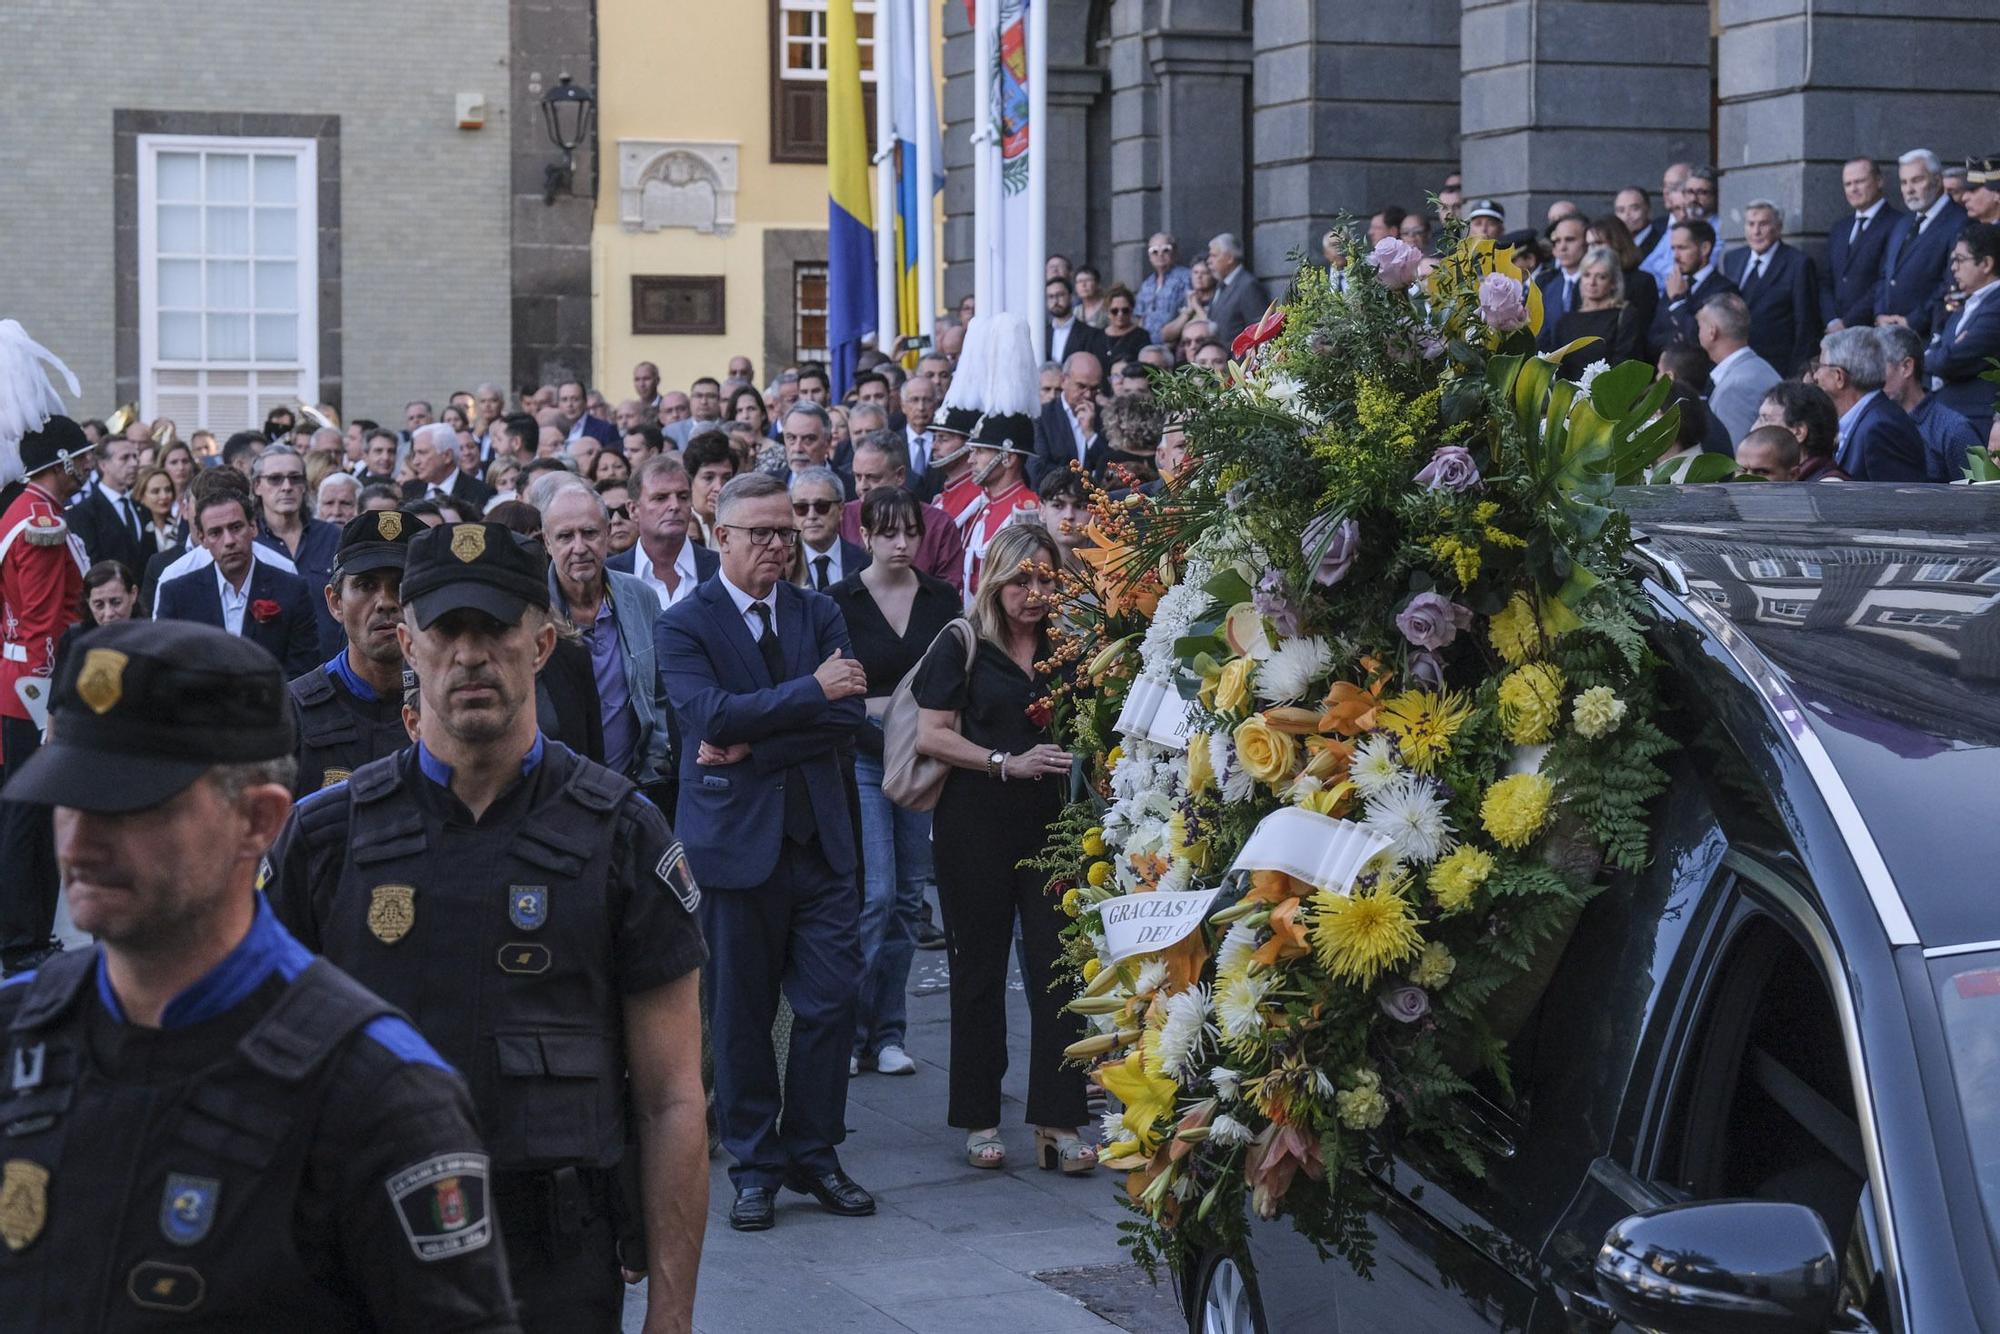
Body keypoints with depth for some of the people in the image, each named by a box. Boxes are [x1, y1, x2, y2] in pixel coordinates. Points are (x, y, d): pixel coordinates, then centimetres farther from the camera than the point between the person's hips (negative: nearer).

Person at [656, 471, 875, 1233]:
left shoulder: (819, 614, 10)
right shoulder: (684, 625, -2)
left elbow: (848, 715, -4)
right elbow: (711, 714, -19)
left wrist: (755, 745, -13)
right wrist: (812, 691, -17)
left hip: (819, 836, 3)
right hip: (735, 839, -3)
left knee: (830, 1002, 3)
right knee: (740, 1014, 4)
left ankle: (814, 1155, 16)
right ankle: (756, 1166, 16)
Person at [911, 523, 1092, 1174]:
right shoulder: (962, 647, 1)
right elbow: (932, 735, -5)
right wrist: (1008, 763, -15)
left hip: (1052, 824, 2)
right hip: (976, 826, -2)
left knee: (1058, 966, -5)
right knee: (979, 968, 6)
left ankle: (1057, 1122, -2)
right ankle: (979, 1119, 15)